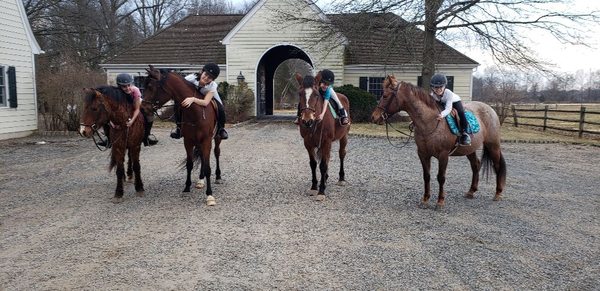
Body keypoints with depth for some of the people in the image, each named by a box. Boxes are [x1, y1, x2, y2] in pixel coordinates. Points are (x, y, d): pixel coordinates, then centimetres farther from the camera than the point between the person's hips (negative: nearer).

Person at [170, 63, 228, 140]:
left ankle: (221, 128, 3)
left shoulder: (212, 86, -36)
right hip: (191, 95, 1)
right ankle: (179, 127, -3)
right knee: (177, 104, -24)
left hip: (209, 97, -1)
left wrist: (193, 99, -63)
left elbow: (206, 102, -47)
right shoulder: (191, 78, -35)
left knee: (220, 110, -28)